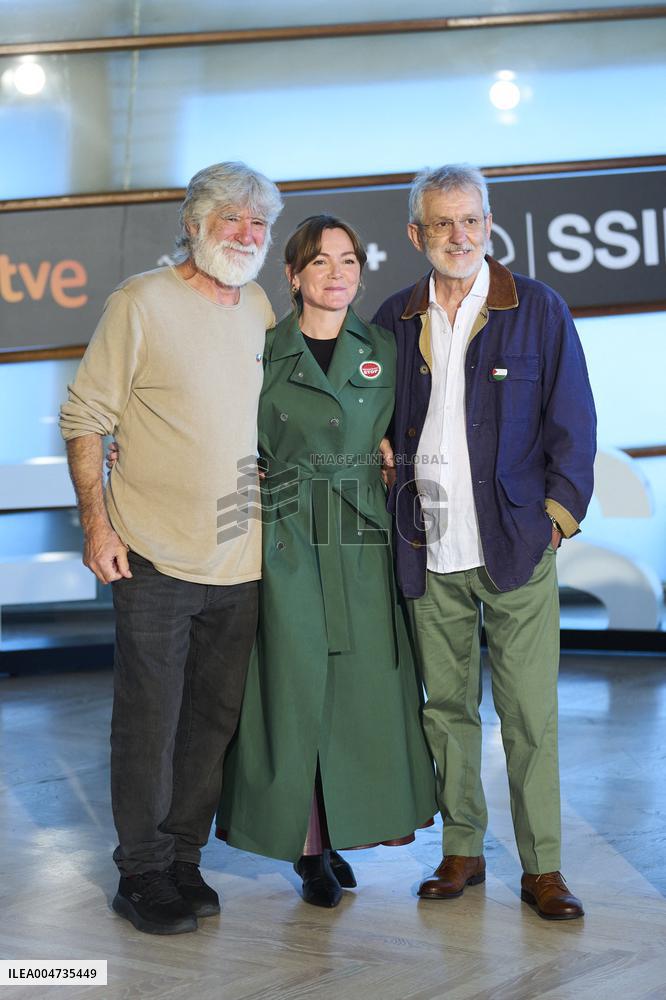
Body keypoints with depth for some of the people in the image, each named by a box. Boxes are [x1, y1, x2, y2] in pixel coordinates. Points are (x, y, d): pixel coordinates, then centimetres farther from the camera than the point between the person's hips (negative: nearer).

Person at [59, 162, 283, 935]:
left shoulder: (260, 310, 10)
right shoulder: (142, 301, -7)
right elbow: (84, 417, -7)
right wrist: (96, 523, -13)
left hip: (239, 560, 6)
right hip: (154, 556, -6)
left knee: (213, 718, 13)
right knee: (148, 719, 2)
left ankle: (182, 856, 27)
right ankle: (142, 873, 16)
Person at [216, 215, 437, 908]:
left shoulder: (383, 351, 9)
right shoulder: (264, 354, 2)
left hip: (363, 546, 3)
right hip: (289, 543, -2)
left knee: (362, 688, 4)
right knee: (295, 688, 0)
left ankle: (339, 831, 21)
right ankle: (308, 845, 12)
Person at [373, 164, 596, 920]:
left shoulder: (538, 309, 1)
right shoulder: (394, 320, 9)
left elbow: (572, 420, 2)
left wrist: (558, 513, -3)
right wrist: (394, 509, 8)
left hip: (514, 545, -3)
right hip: (428, 550, 3)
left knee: (530, 714, -1)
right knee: (445, 706, 9)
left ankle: (542, 868, 9)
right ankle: (461, 852, 22)